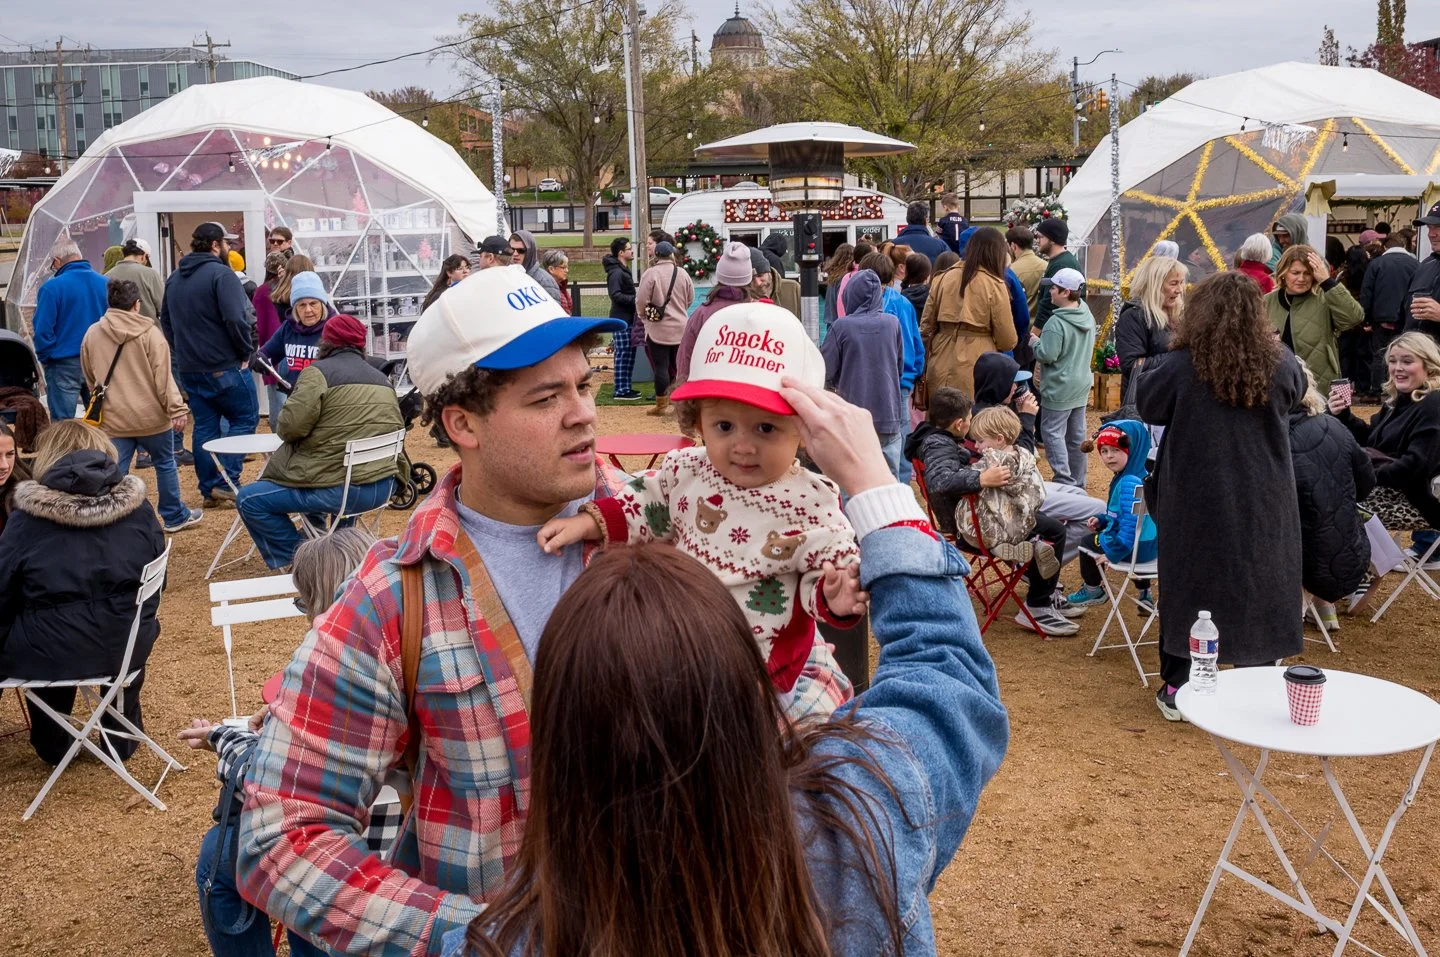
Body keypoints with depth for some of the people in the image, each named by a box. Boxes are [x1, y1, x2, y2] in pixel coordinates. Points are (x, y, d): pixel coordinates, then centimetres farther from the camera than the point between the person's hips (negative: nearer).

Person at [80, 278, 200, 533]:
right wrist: (176, 409, -12)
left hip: (113, 418, 3)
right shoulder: (149, 332, -9)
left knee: (116, 472, 4)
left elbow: (90, 377, 14)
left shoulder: (92, 334, 3)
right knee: (165, 464, 14)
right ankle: (175, 516, 26)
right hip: (150, 415, -2)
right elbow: (163, 376, -13)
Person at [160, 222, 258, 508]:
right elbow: (235, 319, -22)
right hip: (224, 366, -7)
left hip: (189, 368, 7)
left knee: (204, 426, 11)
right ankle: (227, 481, -5)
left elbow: (165, 320, 19)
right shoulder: (221, 274, -13)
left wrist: (182, 351, 19)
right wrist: (246, 352, -10)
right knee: (245, 418, 3)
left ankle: (208, 489, 13)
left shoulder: (174, 278, 13)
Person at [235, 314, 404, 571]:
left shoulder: (319, 372, -7)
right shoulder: (382, 379, 15)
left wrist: (281, 427, 6)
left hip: (341, 490, -8)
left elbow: (291, 425, -15)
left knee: (249, 499, 1)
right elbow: (397, 429, 15)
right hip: (383, 488, 8)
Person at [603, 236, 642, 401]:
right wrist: (635, 300, -24)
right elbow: (615, 295, -25)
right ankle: (621, 391, -4)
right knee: (623, 355, -7)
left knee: (629, 354, 13)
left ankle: (625, 388, 21)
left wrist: (635, 300, 6)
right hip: (621, 319, -10)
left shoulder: (623, 270, 18)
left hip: (628, 318, 10)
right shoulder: (616, 273, -15)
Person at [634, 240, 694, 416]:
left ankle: (661, 405, 5)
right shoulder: (682, 273, 0)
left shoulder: (651, 273, -12)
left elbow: (641, 300, -14)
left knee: (661, 367, 1)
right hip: (681, 328, 4)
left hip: (658, 329, -4)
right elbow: (691, 298, 9)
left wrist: (643, 316, 6)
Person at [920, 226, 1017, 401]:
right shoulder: (994, 286, -7)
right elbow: (1008, 340, -4)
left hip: (941, 367, 5)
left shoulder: (943, 278, 6)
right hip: (976, 371, -4)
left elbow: (926, 326, 10)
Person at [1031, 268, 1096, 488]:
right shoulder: (1088, 317, 5)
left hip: (1059, 389, -9)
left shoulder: (1057, 323, -23)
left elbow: (1047, 355, -23)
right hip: (1082, 386, 9)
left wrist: (1035, 343, -4)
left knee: (1052, 431, -1)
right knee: (1077, 434, 15)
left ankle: (1064, 482, -5)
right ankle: (1078, 482, 23)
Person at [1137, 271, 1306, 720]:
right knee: (1258, 585, 13)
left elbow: (1146, 405, 0)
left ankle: (1177, 690, 17)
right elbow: (1297, 390, 14)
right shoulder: (1279, 364, -8)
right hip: (1262, 504, 2)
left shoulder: (1180, 366, -16)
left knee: (1187, 584, 11)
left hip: (1195, 502, -1)